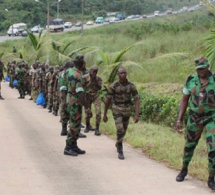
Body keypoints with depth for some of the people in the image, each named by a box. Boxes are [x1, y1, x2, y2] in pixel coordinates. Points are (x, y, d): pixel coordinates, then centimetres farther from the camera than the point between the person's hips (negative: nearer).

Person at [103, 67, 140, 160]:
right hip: (117, 110, -3)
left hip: (127, 111, 3)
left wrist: (137, 115, -24)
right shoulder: (113, 86, -17)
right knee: (120, 130, -18)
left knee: (123, 130, 21)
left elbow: (137, 101, -14)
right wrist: (104, 115, -2)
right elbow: (108, 101, -7)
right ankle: (120, 151, -3)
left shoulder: (131, 86, -12)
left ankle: (118, 143, 51)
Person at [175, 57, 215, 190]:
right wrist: (179, 119, -1)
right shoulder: (191, 81, -6)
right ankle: (184, 170, 42)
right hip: (194, 118, 2)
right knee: (189, 145, 16)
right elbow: (184, 100, 3)